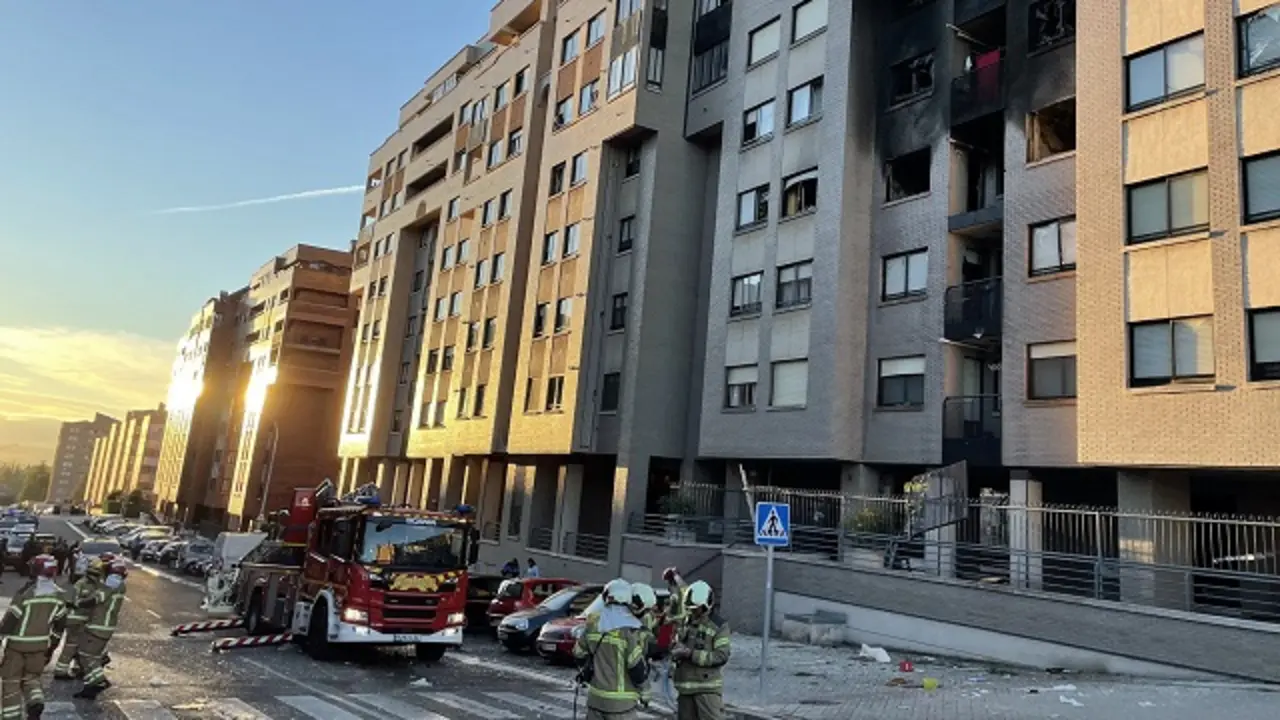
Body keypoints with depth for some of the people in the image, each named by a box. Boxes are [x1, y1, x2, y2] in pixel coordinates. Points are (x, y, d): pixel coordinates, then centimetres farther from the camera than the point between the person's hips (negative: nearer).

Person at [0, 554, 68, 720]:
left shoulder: (25, 593, -20)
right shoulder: (59, 595, -4)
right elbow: (60, 623, 4)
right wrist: (52, 645, 15)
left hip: (18, 644, -4)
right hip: (41, 644, 4)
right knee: (31, 677, 20)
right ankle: (36, 705, -2)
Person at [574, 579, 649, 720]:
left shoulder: (593, 623, 1)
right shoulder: (629, 628, -17)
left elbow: (579, 653, 12)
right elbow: (636, 667, -18)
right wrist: (645, 671, 4)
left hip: (595, 697, 6)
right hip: (620, 702, -6)